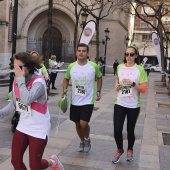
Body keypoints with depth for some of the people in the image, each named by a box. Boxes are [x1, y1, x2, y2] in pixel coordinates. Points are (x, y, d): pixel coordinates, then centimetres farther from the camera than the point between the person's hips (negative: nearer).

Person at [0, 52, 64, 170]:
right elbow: (14, 104, 10)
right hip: (23, 127, 7)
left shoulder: (38, 82, -21)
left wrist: (21, 79, -31)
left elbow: (27, 100, -38)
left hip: (39, 129, -6)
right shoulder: (16, 81, 0)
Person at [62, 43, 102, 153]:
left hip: (88, 101, -3)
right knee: (78, 124, 14)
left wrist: (98, 91, 4)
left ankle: (87, 139, 18)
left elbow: (99, 77, 10)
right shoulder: (71, 67, -4)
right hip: (75, 101, 3)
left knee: (83, 124, -15)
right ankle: (82, 141, 40)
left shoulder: (94, 66, -9)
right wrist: (64, 91, -1)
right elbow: (66, 79, 13)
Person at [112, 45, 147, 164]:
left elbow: (143, 89, -10)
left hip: (133, 106, -2)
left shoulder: (140, 69, -9)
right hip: (119, 104, 2)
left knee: (130, 130, 10)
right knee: (117, 130, -3)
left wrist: (133, 84, -25)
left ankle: (130, 150, 38)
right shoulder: (119, 67, 2)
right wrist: (117, 86, 2)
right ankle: (120, 150, 25)